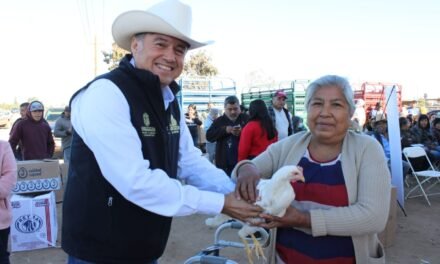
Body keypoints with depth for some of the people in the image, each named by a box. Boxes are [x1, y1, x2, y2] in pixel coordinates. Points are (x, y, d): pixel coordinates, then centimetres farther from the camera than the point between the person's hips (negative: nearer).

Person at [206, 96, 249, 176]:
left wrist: (242, 133, -22)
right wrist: (224, 130, -14)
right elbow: (209, 136, -2)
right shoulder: (219, 121, 7)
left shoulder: (246, 119, 3)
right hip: (224, 163, 1)